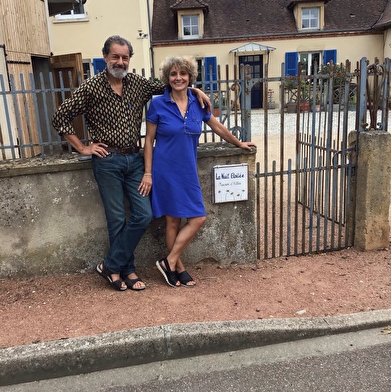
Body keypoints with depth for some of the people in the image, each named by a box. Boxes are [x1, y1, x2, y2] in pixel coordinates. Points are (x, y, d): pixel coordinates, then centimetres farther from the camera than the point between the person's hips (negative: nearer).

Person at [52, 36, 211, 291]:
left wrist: (194, 89, 4)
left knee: (144, 215, 2)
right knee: (118, 219, 3)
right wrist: (83, 148, -5)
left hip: (134, 159, 5)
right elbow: (61, 118, -4)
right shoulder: (92, 87, -6)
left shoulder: (138, 83, 5)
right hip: (108, 161, -4)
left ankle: (111, 266, 16)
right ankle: (127, 269, 22)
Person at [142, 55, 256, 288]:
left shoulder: (197, 103, 3)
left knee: (198, 218, 3)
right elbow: (149, 140, -3)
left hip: (188, 171, 5)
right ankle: (178, 267, 18)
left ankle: (169, 262, 16)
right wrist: (148, 173, -7)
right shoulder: (158, 104, -7)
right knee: (173, 220, 2)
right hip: (166, 170, -4)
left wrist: (239, 143, 27)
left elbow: (217, 127, 17)